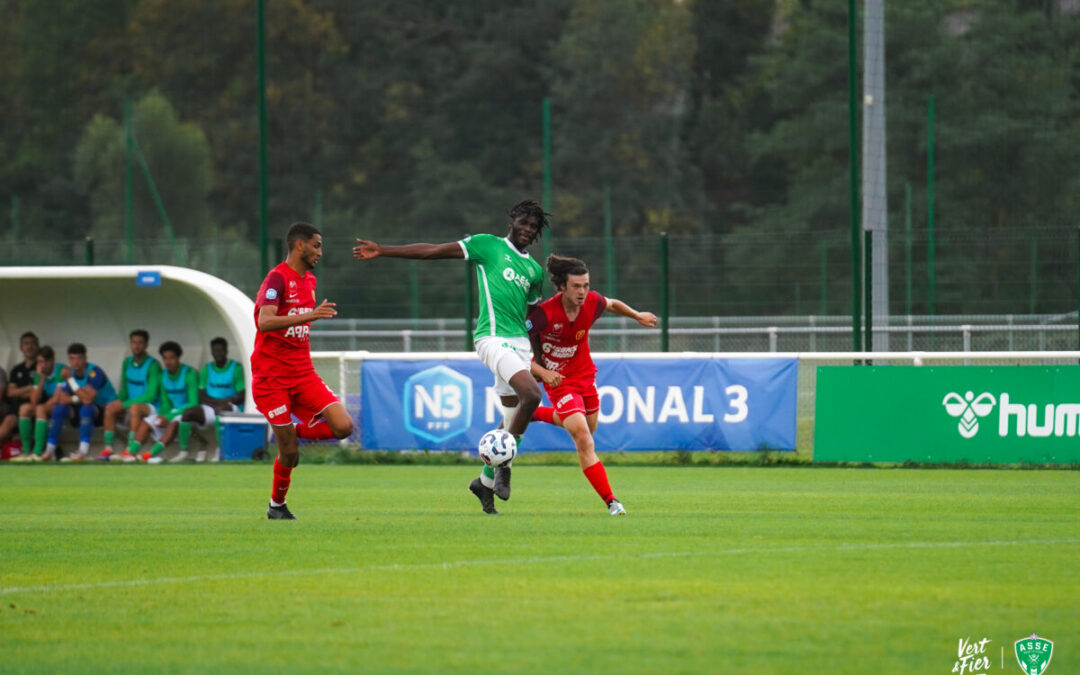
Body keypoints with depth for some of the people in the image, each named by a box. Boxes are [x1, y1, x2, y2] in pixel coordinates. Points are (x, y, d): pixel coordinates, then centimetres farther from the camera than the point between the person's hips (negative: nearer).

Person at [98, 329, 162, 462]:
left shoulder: (152, 365, -11)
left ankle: (130, 450, -37)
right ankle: (108, 448, -24)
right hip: (130, 405, 6)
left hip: (151, 409, -6)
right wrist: (119, 402, -8)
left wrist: (125, 404, -20)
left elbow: (151, 395, -17)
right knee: (110, 408, -22)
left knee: (135, 407, -37)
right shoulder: (127, 363, 9)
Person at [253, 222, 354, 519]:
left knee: (343, 427, -11)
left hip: (302, 373, 7)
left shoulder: (309, 281, 14)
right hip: (271, 377, -7)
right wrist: (309, 315, -34)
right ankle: (277, 506, 18)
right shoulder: (277, 279, -12)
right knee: (290, 455, -6)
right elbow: (264, 322, -28)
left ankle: (295, 431, 13)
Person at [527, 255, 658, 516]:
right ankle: (611, 502, -16)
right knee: (584, 440, -18)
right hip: (559, 380, -6)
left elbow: (613, 305, 11)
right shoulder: (544, 314, -29)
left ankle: (536, 414, 50)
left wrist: (638, 316, 2)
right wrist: (543, 372, -31)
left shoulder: (592, 302, -16)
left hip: (585, 374, 6)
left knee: (588, 427, 27)